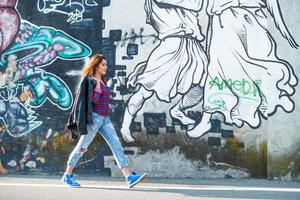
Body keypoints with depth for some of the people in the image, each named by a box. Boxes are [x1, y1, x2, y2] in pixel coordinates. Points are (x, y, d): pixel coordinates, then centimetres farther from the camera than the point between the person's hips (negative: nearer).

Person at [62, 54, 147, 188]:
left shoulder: (102, 82, 17)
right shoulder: (88, 80, -7)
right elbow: (93, 100, -17)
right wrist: (97, 85, -19)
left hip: (105, 119, 8)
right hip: (94, 118, -8)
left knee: (116, 145, -5)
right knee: (82, 147, 2)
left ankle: (129, 177, -13)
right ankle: (67, 176, 17)